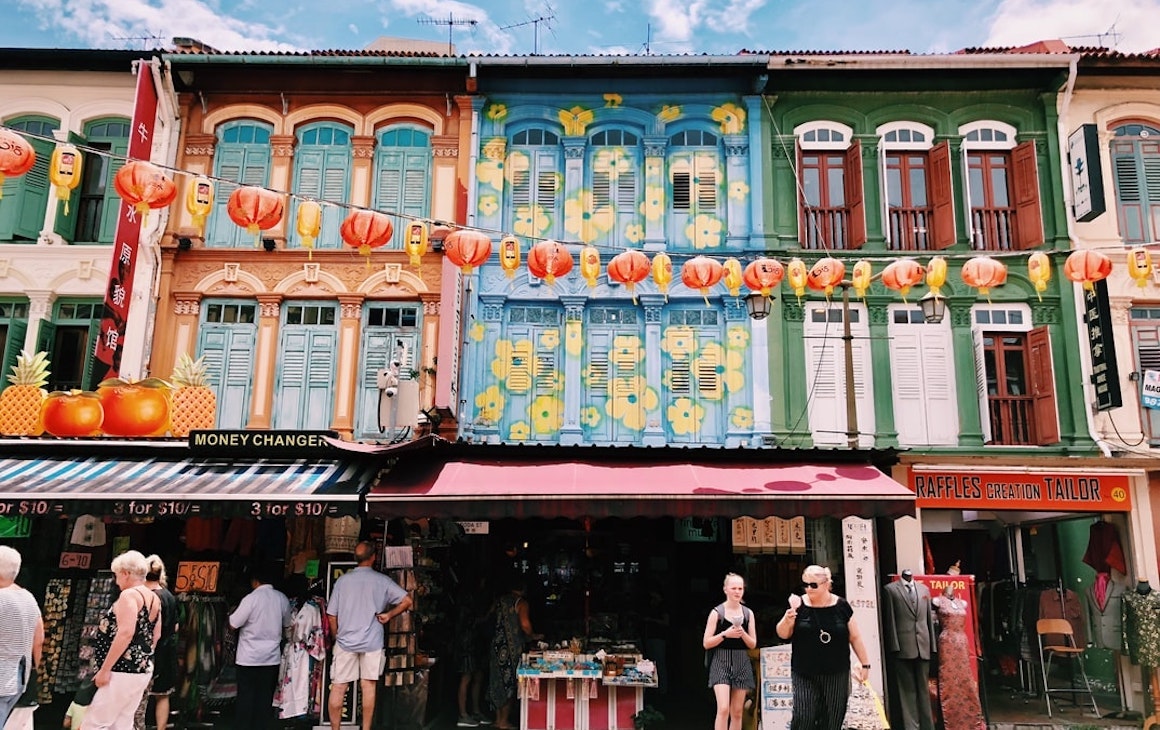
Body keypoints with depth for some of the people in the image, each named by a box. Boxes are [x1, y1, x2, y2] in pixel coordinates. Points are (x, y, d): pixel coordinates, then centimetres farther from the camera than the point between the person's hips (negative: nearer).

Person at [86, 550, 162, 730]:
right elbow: (155, 635, 18)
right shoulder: (153, 597, 13)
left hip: (124, 672, -9)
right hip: (142, 670, 9)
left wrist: (104, 669, -19)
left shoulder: (129, 595, -13)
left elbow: (125, 634, -23)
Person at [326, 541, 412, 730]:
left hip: (346, 641, 0)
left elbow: (331, 615, 2)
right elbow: (407, 601, -7)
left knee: (338, 687, 7)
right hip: (372, 642, 0)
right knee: (368, 686, 7)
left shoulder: (343, 580, 0)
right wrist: (388, 615, 3)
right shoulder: (382, 581, -3)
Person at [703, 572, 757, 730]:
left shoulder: (748, 613, 7)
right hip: (721, 663, -4)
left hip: (742, 664, 4)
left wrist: (742, 633, -11)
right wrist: (725, 634, -17)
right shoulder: (717, 612, -3)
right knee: (723, 709, -17)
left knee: (737, 712, 8)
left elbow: (753, 644, 9)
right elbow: (706, 643, -4)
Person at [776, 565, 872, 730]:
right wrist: (788, 618, -20)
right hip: (804, 675, -1)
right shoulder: (799, 606, -2)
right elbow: (783, 634, -1)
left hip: (836, 674, 1)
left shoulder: (841, 606, -2)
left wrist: (865, 664, 7)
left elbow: (855, 637, 6)